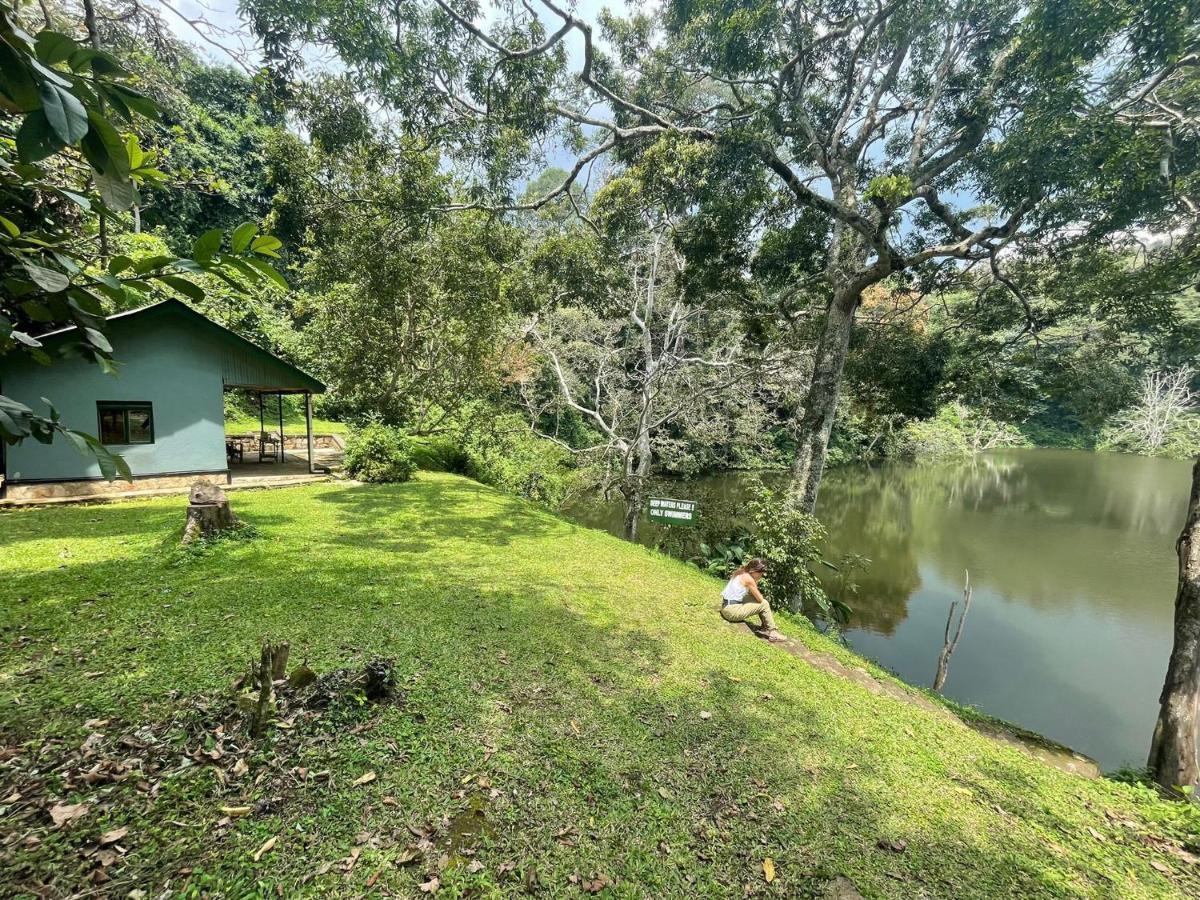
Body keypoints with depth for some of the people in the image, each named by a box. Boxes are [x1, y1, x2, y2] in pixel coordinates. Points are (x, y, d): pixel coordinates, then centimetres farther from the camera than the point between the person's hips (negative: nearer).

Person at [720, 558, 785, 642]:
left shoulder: (740, 573, 10)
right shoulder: (749, 579, -16)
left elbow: (752, 594, 19)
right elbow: (760, 599, -9)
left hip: (726, 607, 9)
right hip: (732, 611, -9)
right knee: (764, 604, -4)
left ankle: (766, 628, 24)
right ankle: (772, 632, 9)